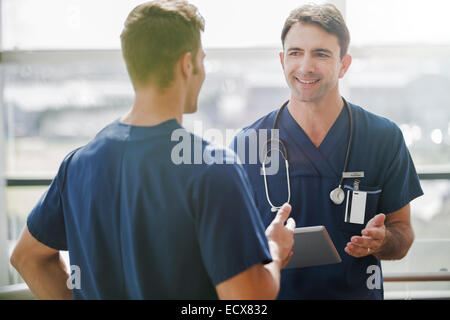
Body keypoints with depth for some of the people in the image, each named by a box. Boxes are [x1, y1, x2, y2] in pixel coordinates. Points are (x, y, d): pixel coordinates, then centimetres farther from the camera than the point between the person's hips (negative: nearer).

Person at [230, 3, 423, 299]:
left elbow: (402, 233, 3)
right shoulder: (248, 143, -4)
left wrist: (382, 241, -18)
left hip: (356, 292, 0)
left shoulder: (384, 138, -2)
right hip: (275, 292, 0)